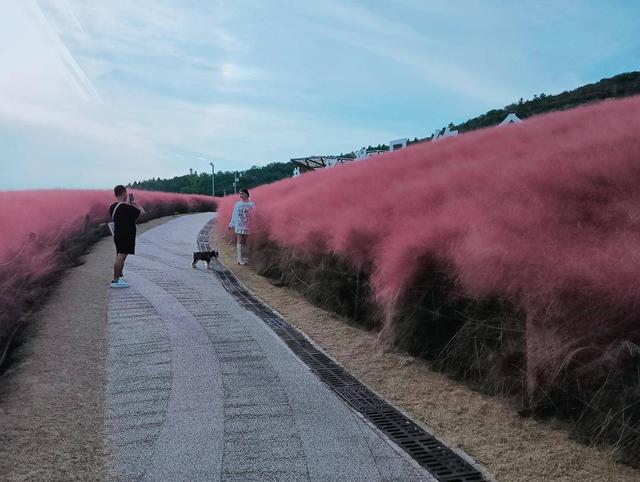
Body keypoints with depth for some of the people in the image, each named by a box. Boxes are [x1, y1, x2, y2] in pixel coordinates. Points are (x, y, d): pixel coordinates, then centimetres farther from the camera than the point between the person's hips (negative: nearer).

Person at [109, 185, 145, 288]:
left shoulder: (112, 207, 8)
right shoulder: (126, 207, -19)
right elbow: (142, 212, -15)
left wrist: (128, 203, 20)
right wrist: (134, 203, 0)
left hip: (118, 234, 10)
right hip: (126, 236, -10)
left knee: (120, 257, 18)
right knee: (121, 257, -8)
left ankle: (118, 278, 26)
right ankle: (116, 281, -8)